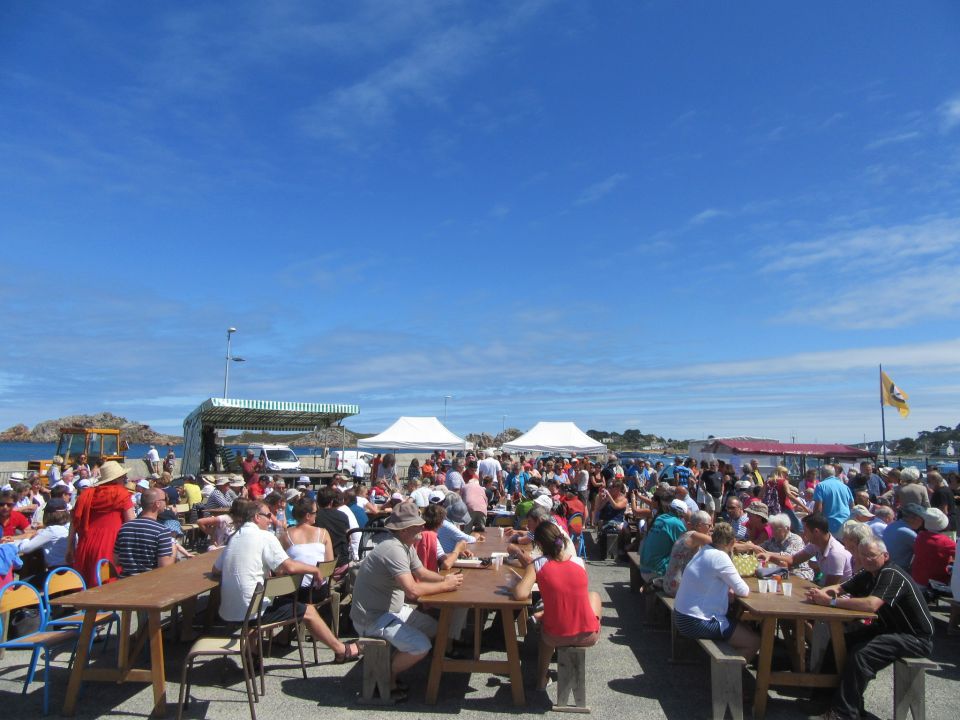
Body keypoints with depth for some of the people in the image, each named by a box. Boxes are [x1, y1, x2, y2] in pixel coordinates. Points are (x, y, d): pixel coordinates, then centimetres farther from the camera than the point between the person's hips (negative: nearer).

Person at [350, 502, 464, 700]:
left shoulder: (406, 545, 5)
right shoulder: (394, 549, -28)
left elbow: (421, 572, 13)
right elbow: (413, 590, -34)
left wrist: (445, 578, -5)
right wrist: (446, 586, -22)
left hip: (391, 609, 10)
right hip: (372, 617, -10)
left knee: (433, 628, 12)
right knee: (421, 646, -19)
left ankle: (392, 669, 20)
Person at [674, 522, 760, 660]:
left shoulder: (704, 551, 7)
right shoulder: (720, 557, -19)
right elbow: (743, 591, -15)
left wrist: (730, 589, 2)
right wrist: (733, 590, 6)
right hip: (696, 623, -9)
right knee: (754, 642, -1)